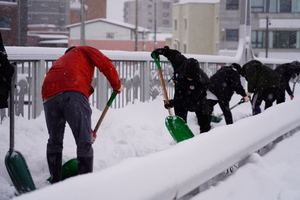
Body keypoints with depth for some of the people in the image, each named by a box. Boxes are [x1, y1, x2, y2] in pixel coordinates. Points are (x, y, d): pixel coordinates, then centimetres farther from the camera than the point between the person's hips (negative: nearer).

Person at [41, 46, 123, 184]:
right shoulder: (84, 50, 29)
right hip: (72, 93, -6)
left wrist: (86, 129, 44)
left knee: (54, 141, 19)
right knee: (84, 141, -3)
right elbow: (105, 64, 6)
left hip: (49, 96, 6)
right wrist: (116, 85, 21)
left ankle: (55, 182, 23)